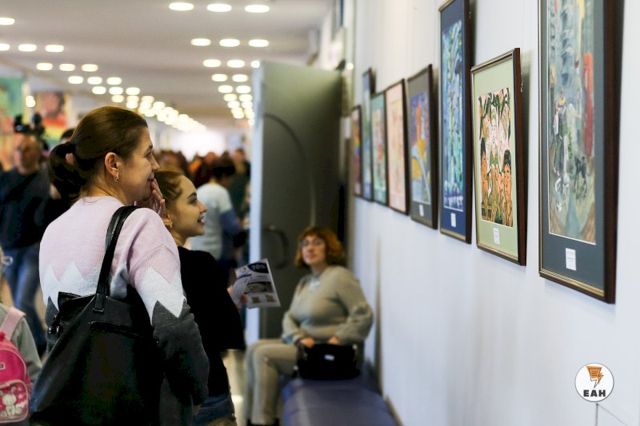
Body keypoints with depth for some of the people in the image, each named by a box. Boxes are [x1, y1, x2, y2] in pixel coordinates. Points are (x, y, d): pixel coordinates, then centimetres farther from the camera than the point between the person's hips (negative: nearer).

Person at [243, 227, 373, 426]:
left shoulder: (339, 276, -11)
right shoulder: (305, 282, 16)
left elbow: (363, 315, -18)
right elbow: (289, 317, 13)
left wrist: (338, 340, -19)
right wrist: (299, 337, -8)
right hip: (303, 345, 9)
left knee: (264, 354, -18)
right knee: (254, 348, -4)